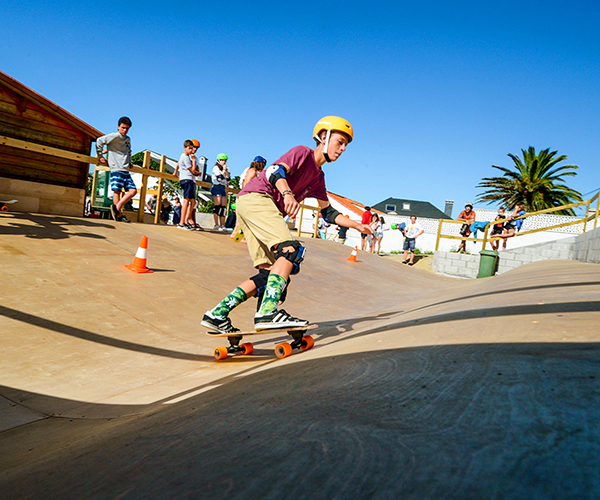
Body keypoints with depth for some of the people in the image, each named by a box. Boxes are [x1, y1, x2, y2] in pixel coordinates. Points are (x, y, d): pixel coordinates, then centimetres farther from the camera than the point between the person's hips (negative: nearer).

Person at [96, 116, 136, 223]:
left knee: (133, 190, -3)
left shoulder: (128, 139, 20)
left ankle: (117, 207, -1)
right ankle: (119, 215, -9)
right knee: (117, 191, -9)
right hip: (116, 169, -8)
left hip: (126, 170, 8)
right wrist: (100, 156, -6)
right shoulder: (115, 136, -3)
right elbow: (100, 141, -10)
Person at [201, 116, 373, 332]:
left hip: (254, 208, 9)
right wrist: (287, 193, -35)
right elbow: (276, 170, -17)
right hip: (254, 197, -9)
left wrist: (357, 226, 23)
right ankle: (268, 311, -32)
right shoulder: (303, 152, 0)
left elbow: (328, 212, 28)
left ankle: (217, 314, 3)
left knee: (269, 273, 1)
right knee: (292, 250, -23)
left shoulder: (318, 177, 25)